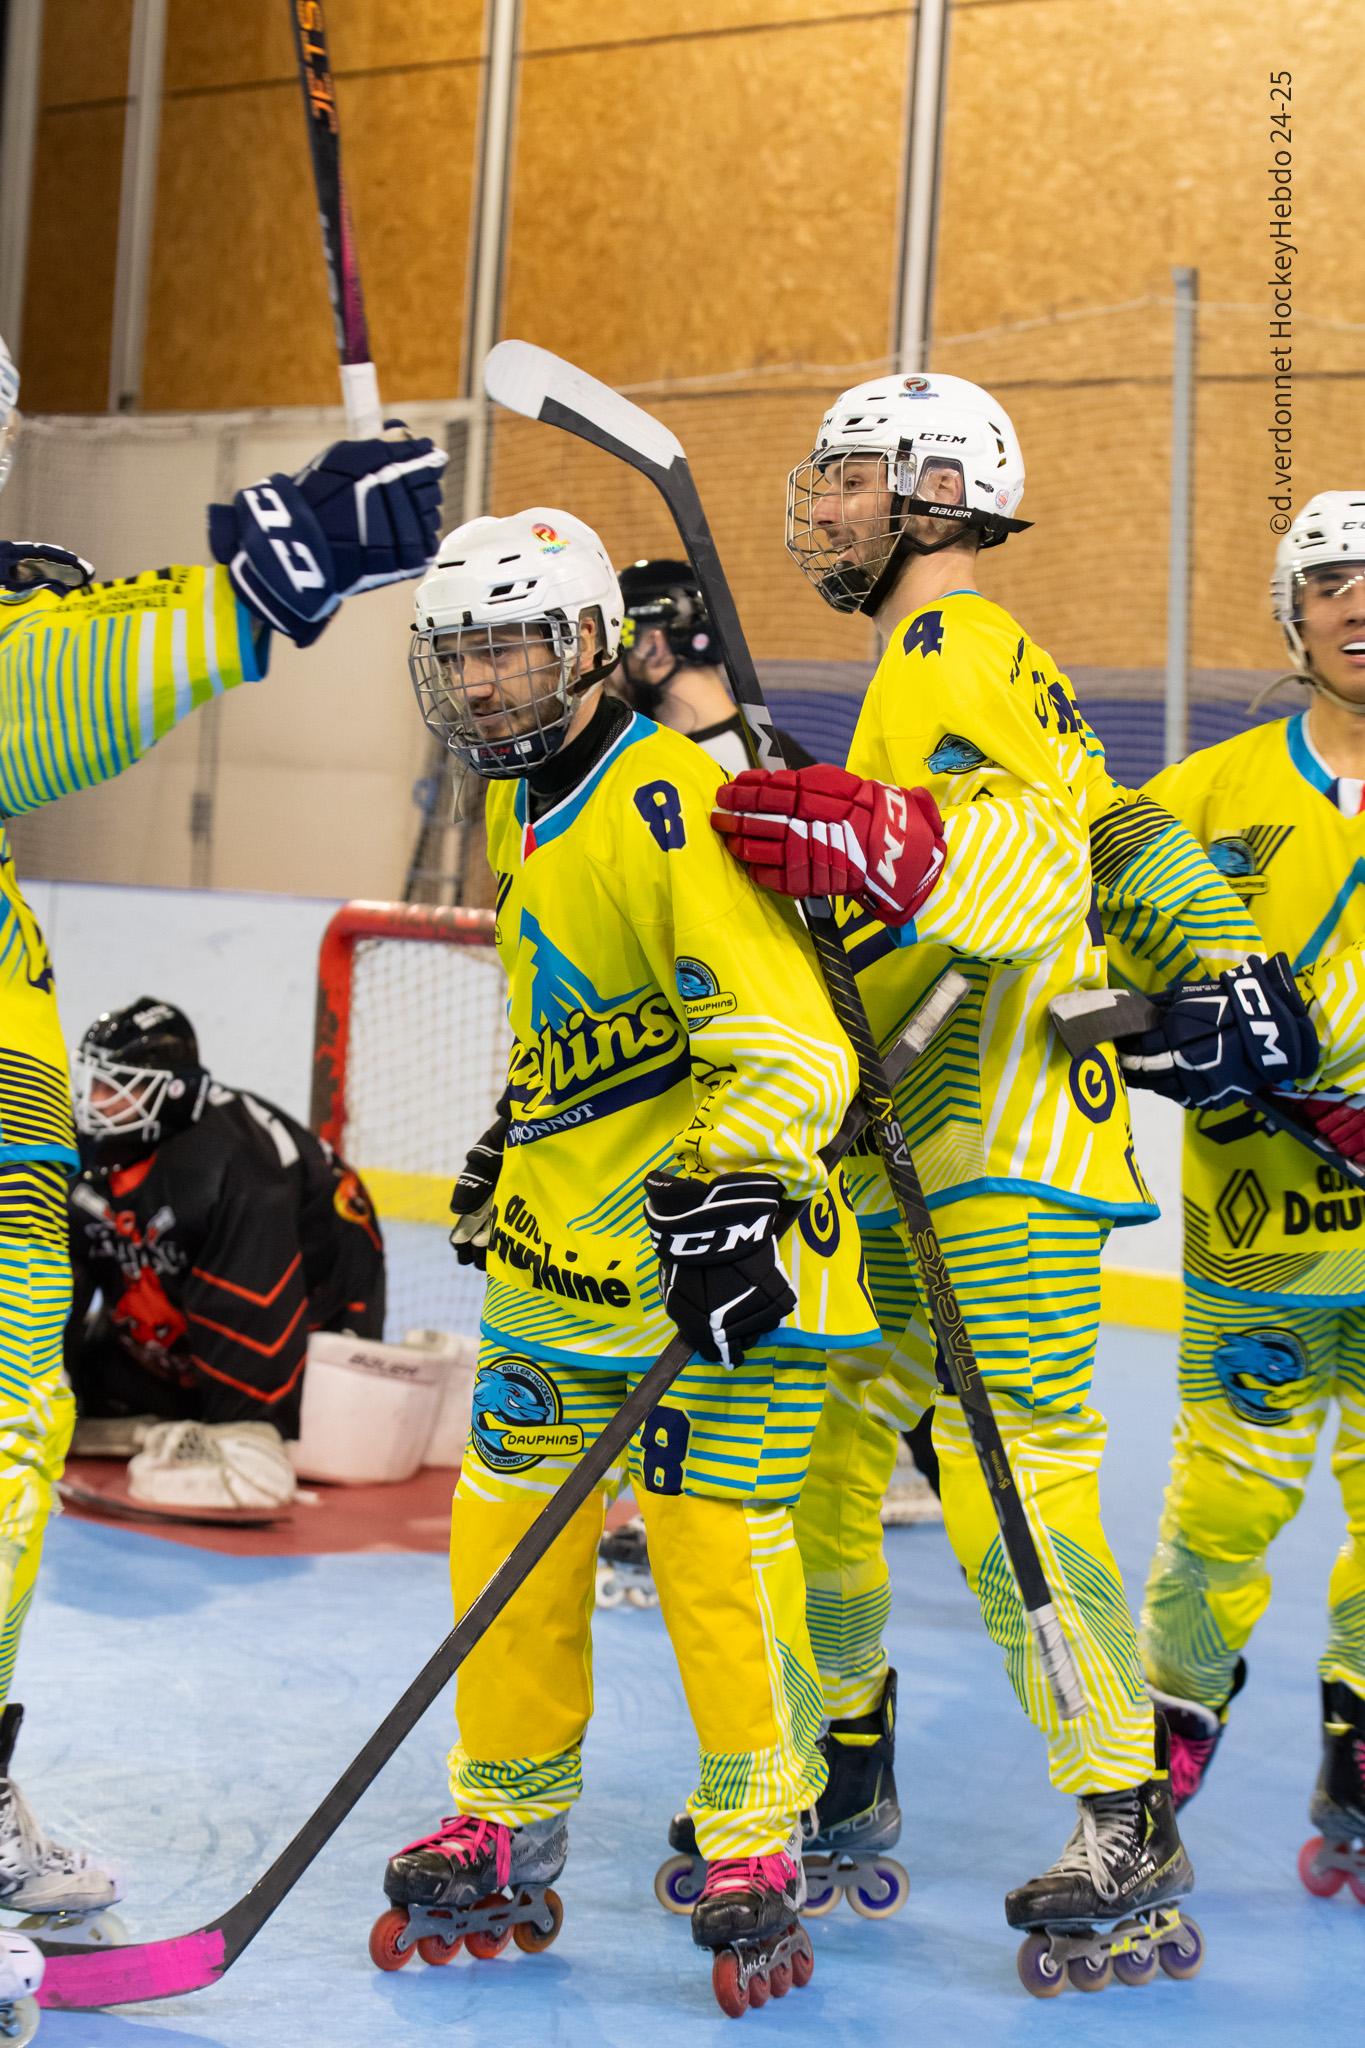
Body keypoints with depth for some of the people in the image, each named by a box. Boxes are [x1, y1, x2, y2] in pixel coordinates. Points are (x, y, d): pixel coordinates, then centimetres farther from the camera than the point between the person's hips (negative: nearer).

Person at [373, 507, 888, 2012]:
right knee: (509, 1522, 9)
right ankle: (504, 1831, 21)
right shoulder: (521, 800, 10)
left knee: (714, 1538, -8)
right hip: (561, 1239, 9)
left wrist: (737, 1199, -37)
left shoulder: (669, 806, -19)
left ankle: (755, 1850, 6)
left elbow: (785, 1041, -27)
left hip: (705, 1239, -9)